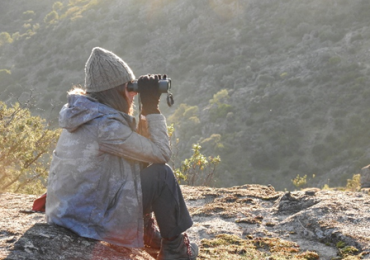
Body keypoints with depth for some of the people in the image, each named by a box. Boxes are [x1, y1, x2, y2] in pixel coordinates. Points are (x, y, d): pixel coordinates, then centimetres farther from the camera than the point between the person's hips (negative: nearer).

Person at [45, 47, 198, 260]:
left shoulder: (82, 112, 5)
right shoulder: (106, 125, -23)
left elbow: (138, 146, 15)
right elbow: (161, 153, -14)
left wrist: (147, 109, 4)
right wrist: (152, 108, -9)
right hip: (92, 220, -10)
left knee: (140, 165, 22)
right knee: (162, 174, -4)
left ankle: (147, 232, 33)